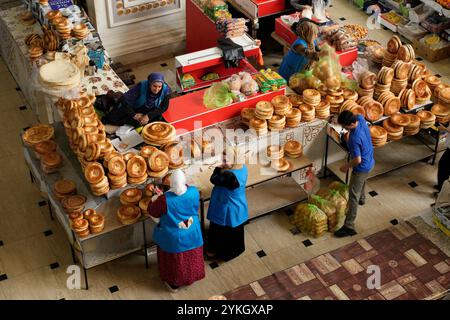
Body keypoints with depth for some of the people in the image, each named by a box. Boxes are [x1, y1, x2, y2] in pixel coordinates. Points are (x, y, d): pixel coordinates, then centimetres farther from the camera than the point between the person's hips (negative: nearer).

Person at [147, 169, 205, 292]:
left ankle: (173, 283, 42)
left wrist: (156, 198, 6)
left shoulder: (165, 199, -32)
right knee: (190, 257, 28)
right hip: (192, 234, 3)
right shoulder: (194, 192, -22)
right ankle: (190, 277, 51)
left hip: (174, 237, -3)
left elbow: (152, 211, -13)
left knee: (174, 260, 21)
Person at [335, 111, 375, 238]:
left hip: (362, 167, -9)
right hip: (369, 162, 9)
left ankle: (349, 226, 4)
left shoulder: (354, 138, -38)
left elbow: (357, 160, -32)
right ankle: (361, 198, 67)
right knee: (362, 181, 37)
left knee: (353, 195, -1)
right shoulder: (360, 118, -16)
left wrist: (346, 166, -16)